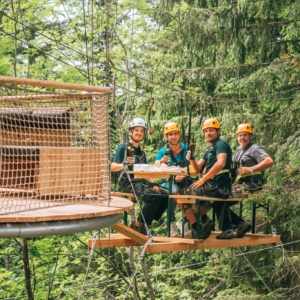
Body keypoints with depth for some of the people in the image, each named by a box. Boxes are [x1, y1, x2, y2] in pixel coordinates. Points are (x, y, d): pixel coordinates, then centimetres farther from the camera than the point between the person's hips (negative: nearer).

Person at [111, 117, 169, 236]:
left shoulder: (141, 152, 22)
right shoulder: (123, 148, 0)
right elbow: (113, 167, -10)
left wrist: (153, 184, 3)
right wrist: (124, 164, -31)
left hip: (140, 182, 7)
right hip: (127, 183, -7)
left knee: (165, 196, -11)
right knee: (154, 196, -29)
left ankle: (144, 223, -5)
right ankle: (138, 225, -16)